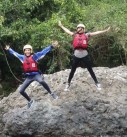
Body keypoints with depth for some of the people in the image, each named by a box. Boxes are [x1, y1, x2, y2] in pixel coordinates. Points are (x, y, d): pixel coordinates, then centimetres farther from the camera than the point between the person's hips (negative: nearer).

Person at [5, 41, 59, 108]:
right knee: (21, 91, 2)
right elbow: (15, 53, 25)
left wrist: (51, 46, -14)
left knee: (41, 81, -39)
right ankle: (30, 100, 28)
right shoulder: (22, 57, 8)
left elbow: (43, 52, -7)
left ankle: (51, 93, -20)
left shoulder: (34, 56, -3)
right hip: (28, 77, 5)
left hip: (36, 74, -5)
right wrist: (9, 49, 35)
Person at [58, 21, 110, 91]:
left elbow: (95, 33, 5)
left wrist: (105, 30, 2)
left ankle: (97, 83, 16)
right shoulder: (74, 35, 11)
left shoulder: (86, 35, 6)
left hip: (85, 55, -1)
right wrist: (61, 26, 30)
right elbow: (67, 31, 22)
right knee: (72, 71, 9)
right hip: (76, 55, 1)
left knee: (90, 70, 6)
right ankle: (68, 84, 22)